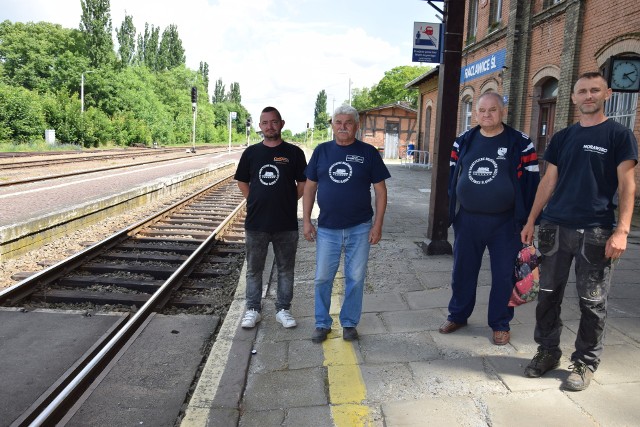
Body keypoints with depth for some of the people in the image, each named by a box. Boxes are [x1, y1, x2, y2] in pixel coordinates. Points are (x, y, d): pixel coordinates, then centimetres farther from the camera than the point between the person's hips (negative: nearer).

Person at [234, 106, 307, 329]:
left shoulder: (294, 153, -1)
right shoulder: (251, 152, 4)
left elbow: (303, 184, 4)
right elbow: (242, 182, 13)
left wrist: (288, 202, -1)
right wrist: (255, 201, 4)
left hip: (286, 224, -1)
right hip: (256, 223, 1)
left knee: (286, 269, 10)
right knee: (254, 269, 11)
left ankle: (283, 309, 25)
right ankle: (253, 309, 26)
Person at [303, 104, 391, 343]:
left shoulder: (368, 153, -1)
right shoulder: (321, 151, 4)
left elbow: (380, 189, 0)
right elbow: (310, 187, 7)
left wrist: (378, 224, -6)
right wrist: (306, 220, 2)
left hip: (359, 229, -1)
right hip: (327, 228, 1)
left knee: (355, 279, 8)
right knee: (322, 278, 7)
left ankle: (349, 323, 26)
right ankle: (322, 324, 24)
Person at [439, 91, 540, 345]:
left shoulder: (520, 143, -4)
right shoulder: (463, 142, 6)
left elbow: (531, 183, -3)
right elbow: (453, 178, 11)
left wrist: (528, 221, -6)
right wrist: (453, 212, 8)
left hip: (505, 222, -3)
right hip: (467, 220, 3)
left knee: (503, 275, 8)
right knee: (462, 270, 12)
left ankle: (500, 324, 24)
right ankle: (457, 315, 30)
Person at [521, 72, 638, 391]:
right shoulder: (562, 137, 13)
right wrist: (531, 221, 8)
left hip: (596, 232, -3)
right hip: (554, 228, 4)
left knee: (592, 302, 5)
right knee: (548, 294, 9)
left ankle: (585, 362, 20)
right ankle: (548, 351, 24)